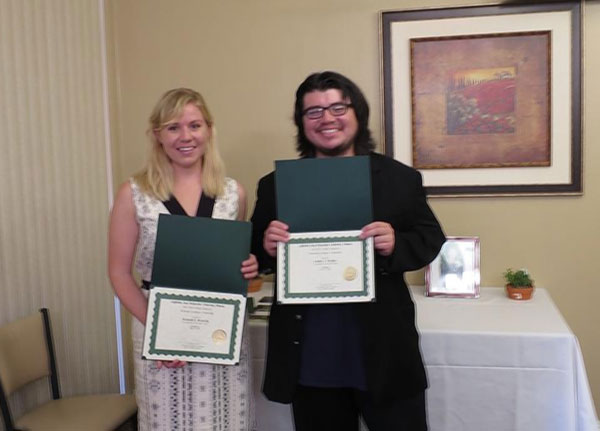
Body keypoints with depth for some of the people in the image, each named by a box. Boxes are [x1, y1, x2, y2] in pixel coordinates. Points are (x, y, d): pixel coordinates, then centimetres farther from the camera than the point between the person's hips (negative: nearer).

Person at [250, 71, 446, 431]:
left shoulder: (400, 178, 1)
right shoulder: (276, 185, 5)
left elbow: (432, 240, 3)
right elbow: (254, 255, 9)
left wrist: (395, 245, -18)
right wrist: (268, 246, -15)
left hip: (384, 352, -1)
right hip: (309, 361, 2)